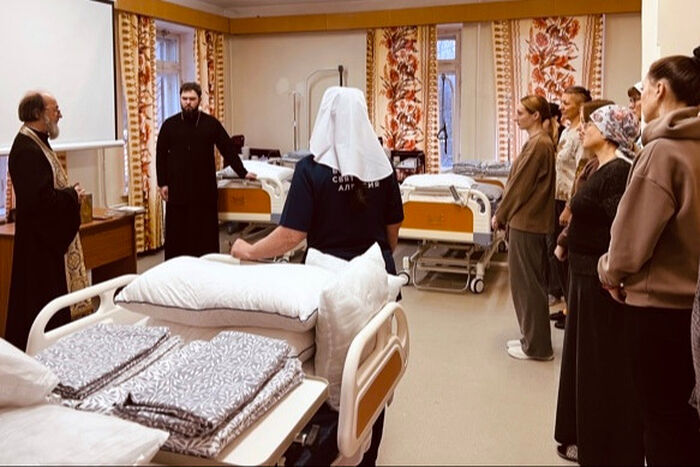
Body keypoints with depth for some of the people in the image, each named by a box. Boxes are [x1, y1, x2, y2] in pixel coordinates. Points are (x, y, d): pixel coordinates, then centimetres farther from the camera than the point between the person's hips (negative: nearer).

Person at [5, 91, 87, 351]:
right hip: (38, 241, -11)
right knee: (41, 299, -2)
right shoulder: (26, 150, -21)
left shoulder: (36, 143, 11)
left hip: (49, 236, 11)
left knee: (53, 295, 18)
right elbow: (38, 198, -29)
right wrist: (73, 195, -14)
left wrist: (70, 192, 4)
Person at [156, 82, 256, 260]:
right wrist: (162, 183, 1)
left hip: (205, 189, 0)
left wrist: (243, 173, 2)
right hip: (177, 189, 0)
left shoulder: (211, 123, 4)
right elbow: (161, 156, 7)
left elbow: (228, 150, 7)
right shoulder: (169, 125, 5)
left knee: (206, 232, 2)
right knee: (176, 233, 2)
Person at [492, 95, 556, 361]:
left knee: (527, 283, -1)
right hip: (531, 220, 10)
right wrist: (505, 215, 15)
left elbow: (519, 186, -16)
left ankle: (537, 346, 9)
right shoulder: (542, 142, 13)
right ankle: (532, 339, 26)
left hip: (526, 222, -10)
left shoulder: (538, 144, -17)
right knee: (529, 281, 16)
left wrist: (500, 216, -5)